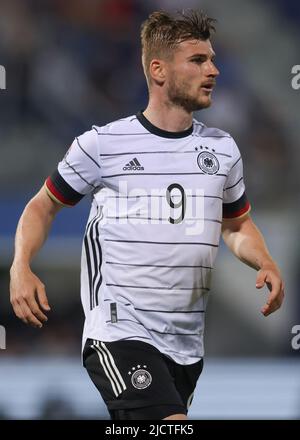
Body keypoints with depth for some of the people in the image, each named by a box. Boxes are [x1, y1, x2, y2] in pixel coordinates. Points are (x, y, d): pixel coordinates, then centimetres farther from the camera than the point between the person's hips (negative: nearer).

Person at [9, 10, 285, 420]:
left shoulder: (223, 148, 11)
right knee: (172, 426, -25)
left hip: (187, 342, 6)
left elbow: (237, 226, 24)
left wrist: (266, 265, 3)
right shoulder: (101, 145, -3)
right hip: (119, 332, -6)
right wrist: (21, 268, -9)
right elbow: (43, 206, 8)